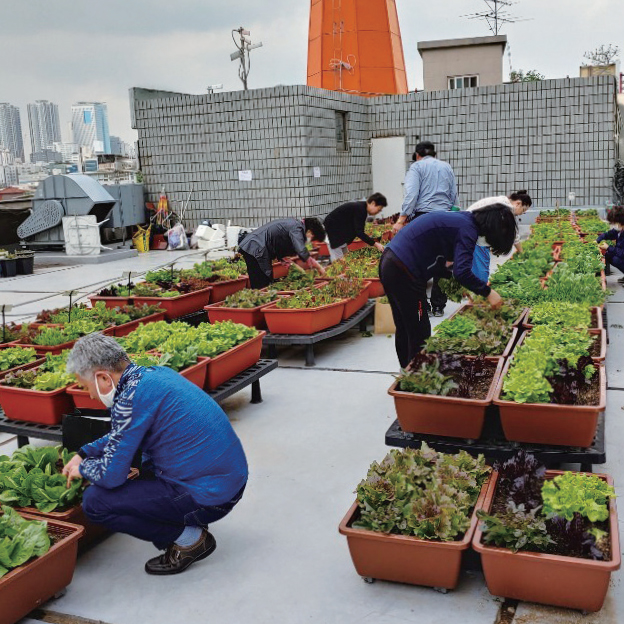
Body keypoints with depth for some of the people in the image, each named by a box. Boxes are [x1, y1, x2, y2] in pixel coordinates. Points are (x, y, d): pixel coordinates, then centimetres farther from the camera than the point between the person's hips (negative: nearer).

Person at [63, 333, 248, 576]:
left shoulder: (132, 397, -19)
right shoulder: (156, 373, 8)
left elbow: (110, 475, -15)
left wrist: (83, 469, 5)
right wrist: (84, 454, 21)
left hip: (209, 498, -9)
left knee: (94, 502, -8)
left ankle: (189, 539, 2)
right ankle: (192, 528, 18)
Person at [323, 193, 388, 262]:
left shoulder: (362, 208, 5)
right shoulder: (359, 209, -24)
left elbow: (358, 230, 11)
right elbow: (359, 232, -28)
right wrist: (375, 244, -27)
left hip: (340, 233, 10)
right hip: (332, 233, -10)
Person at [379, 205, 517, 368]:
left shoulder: (460, 219, 17)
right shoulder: (468, 229, -12)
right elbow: (462, 272, -25)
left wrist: (457, 284, 18)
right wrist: (487, 292, -14)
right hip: (403, 273, -10)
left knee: (404, 329, 20)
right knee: (420, 335, 0)